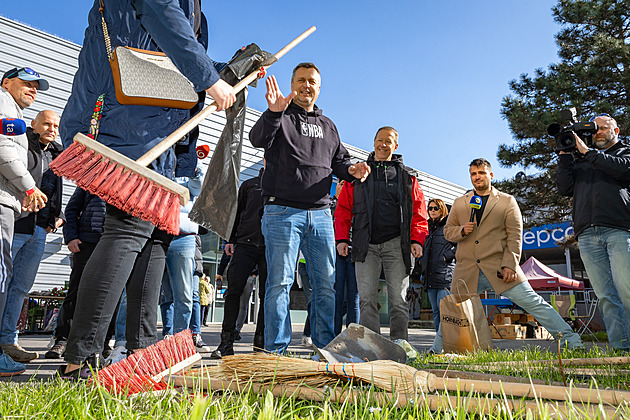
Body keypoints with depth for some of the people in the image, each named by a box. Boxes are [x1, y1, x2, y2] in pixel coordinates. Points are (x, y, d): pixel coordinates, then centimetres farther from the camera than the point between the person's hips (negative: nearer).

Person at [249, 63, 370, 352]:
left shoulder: (327, 126, 23)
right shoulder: (281, 116, 7)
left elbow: (339, 161, 23)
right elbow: (258, 139, -12)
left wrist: (351, 170, 0)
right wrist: (273, 113, -31)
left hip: (320, 213, 5)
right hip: (283, 211, -5)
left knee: (326, 283, 5)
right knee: (280, 282, -5)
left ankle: (325, 347, 15)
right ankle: (276, 349, 3)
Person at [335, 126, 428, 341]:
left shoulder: (406, 176, 14)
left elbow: (419, 210, 10)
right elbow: (343, 209, 11)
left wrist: (417, 239, -2)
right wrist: (342, 238, 0)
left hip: (396, 244, 0)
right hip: (366, 245, 1)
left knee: (398, 299, 2)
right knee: (367, 299, -2)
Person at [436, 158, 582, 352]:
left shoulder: (507, 201, 7)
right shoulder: (459, 203, 14)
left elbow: (515, 235, 0)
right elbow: (447, 230, 17)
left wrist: (510, 265, -11)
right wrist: (462, 230, -6)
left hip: (498, 266, -2)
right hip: (467, 269, 2)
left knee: (533, 302, -4)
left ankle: (571, 341, 8)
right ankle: (437, 350, 22)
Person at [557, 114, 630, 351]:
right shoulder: (578, 160, 26)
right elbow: (565, 189, 13)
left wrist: (586, 152, 0)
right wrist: (565, 154, 10)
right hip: (587, 235, 3)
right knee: (606, 296, -3)